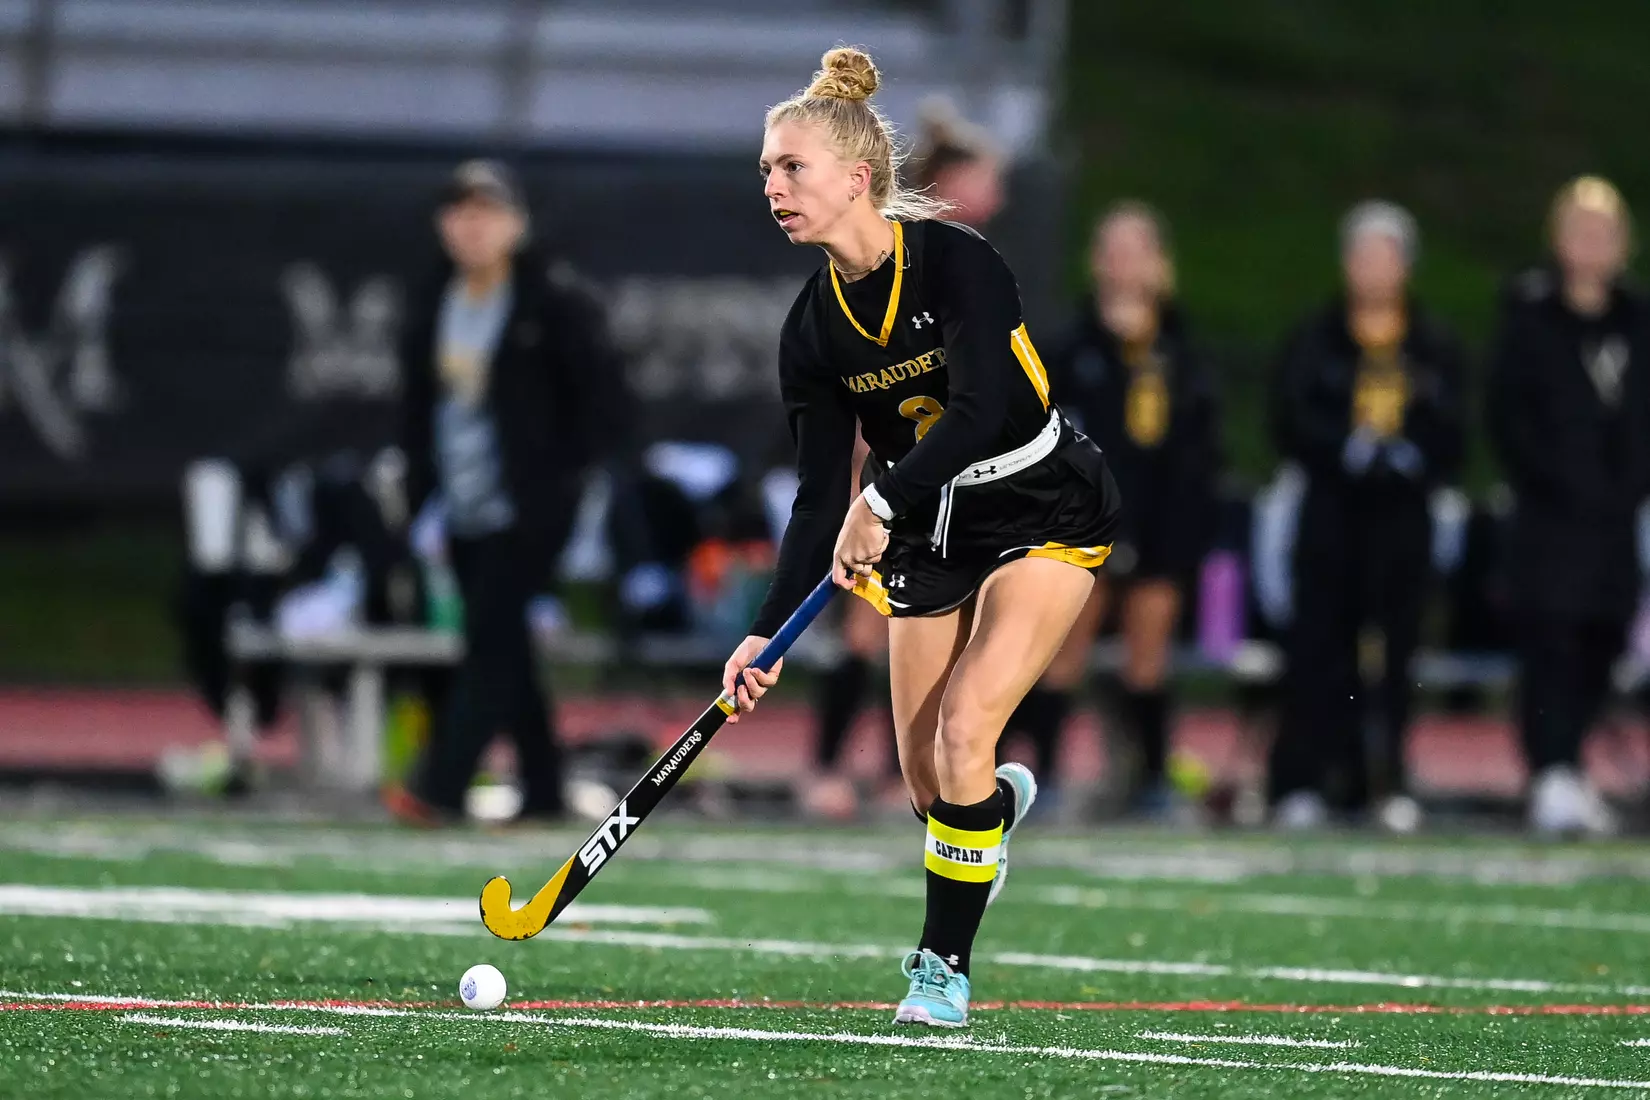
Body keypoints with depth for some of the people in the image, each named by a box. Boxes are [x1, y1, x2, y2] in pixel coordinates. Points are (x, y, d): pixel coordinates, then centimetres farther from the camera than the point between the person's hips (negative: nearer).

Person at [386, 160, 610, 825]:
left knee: (490, 637, -14)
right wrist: (420, 491, 11)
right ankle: (542, 789, 16)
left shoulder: (552, 307, -7)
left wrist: (571, 468, -9)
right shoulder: (433, 310, 10)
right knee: (503, 646, 8)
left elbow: (599, 390, -6)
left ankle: (441, 788, -21)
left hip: (528, 509, -6)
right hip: (464, 512, 6)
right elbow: (418, 407, 16)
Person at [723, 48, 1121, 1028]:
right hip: (932, 534, 5)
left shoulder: (955, 262, -23)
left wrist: (881, 504, -42)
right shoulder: (815, 328, -7)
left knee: (961, 735, -19)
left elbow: (984, 411, -35)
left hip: (1047, 514, -5)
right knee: (925, 782, 4)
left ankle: (945, 964, -4)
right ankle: (1002, 800, 42)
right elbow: (821, 497, -6)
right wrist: (770, 632, -15)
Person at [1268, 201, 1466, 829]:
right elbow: (1292, 423, -2)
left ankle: (1388, 781, 6)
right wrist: (1346, 448, -18)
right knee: (1320, 642, -6)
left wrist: (1415, 454, -14)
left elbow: (1452, 431, 5)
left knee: (1395, 647, 0)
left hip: (1402, 513, 1)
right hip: (1332, 511, -1)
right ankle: (1301, 781, -5)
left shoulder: (1434, 347, 10)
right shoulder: (1316, 340, 7)